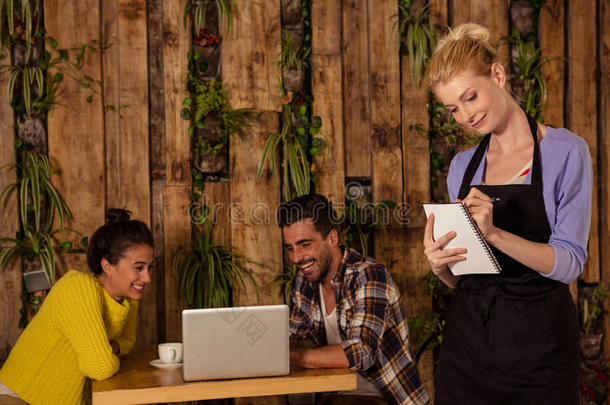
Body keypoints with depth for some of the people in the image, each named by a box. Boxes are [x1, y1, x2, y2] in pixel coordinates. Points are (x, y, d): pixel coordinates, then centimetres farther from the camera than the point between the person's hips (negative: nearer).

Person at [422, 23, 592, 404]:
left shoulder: (566, 151, -6)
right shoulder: (462, 166, 8)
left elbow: (570, 263, -14)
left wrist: (494, 233, -28)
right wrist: (439, 265, -10)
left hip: (539, 342, -4)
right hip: (467, 339, 4)